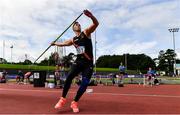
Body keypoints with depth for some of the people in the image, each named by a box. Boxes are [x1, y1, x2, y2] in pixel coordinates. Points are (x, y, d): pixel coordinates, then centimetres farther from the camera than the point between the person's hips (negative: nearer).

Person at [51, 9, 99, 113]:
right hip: (78, 61, 2)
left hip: (89, 63, -2)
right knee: (69, 77, -20)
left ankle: (75, 103, 8)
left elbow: (96, 24, -16)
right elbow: (63, 43, 35)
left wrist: (91, 16, -36)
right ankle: (63, 99, -5)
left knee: (85, 83, -8)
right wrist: (55, 43, 49)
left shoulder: (86, 32, 3)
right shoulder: (73, 40, 14)